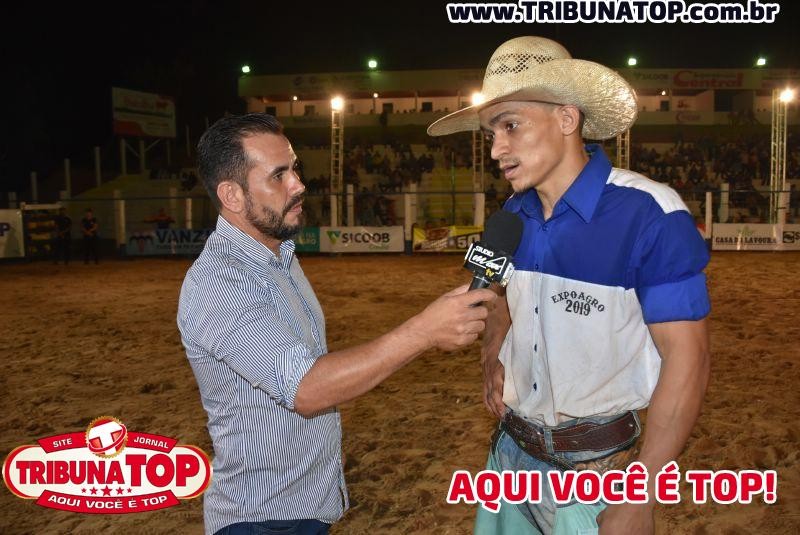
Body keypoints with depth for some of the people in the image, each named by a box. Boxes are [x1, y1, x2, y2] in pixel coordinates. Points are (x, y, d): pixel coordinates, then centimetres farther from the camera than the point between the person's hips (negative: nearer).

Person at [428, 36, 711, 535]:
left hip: (599, 468, -5)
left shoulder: (650, 215, -20)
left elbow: (687, 359, -19)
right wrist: (493, 354, -3)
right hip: (511, 449, 6)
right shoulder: (512, 214, -1)